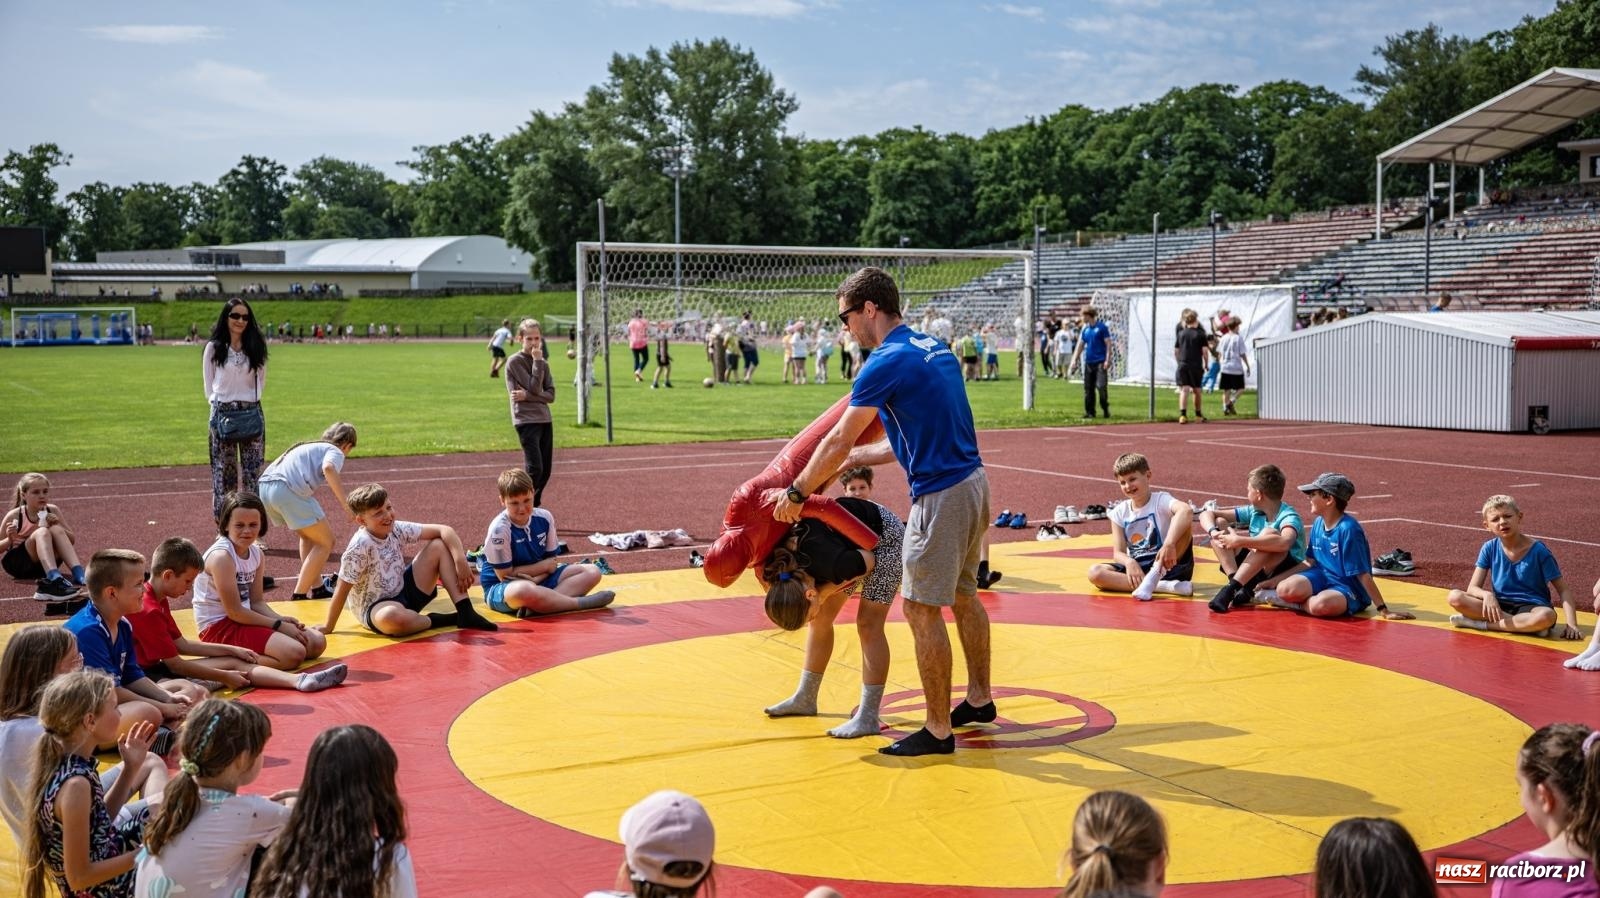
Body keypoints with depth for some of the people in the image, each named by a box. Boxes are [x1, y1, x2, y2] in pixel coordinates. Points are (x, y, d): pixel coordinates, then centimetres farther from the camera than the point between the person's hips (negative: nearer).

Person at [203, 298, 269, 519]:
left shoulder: (256, 347, 6)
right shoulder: (214, 348, 1)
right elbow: (209, 384, 7)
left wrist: (250, 401, 8)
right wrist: (219, 403, 1)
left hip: (252, 414, 2)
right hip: (223, 415, -2)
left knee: (253, 470, 2)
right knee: (224, 470, 0)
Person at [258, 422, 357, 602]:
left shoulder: (309, 447, 35)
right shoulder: (335, 451, 10)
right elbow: (328, 469, -15)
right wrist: (346, 504, -18)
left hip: (264, 487, 8)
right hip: (288, 490, -8)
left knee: (309, 536, 27)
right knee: (326, 542, 4)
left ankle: (317, 589, 29)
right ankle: (299, 596, 3)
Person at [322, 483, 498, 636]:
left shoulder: (397, 529, -6)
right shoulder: (360, 547, -23)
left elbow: (443, 530, -4)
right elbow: (342, 591, -19)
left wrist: (461, 561, -17)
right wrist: (328, 628, -16)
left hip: (404, 592, 7)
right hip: (376, 608, -7)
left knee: (439, 546, -3)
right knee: (389, 617, -45)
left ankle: (465, 613, -11)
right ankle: (435, 621, -13)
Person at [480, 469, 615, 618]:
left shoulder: (544, 518, -2)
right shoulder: (499, 529, -18)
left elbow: (551, 564, 3)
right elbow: (505, 575, -16)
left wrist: (535, 579, -19)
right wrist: (544, 565, -9)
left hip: (539, 580, 7)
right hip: (500, 588, -7)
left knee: (592, 572, -8)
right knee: (523, 590, -44)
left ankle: (536, 607, -30)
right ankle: (579, 603, -25)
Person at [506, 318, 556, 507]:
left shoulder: (543, 363, 12)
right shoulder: (514, 362, -7)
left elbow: (551, 395, 2)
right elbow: (535, 389, -15)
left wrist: (527, 396, -13)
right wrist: (537, 361, -13)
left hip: (545, 420, 7)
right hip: (526, 420, -7)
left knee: (545, 471, 8)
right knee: (535, 469, -17)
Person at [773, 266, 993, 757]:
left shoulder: (887, 362, -15)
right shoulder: (935, 348, 12)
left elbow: (837, 441, -10)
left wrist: (796, 494, 2)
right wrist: (852, 458, 23)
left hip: (941, 496, -10)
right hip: (973, 482, 10)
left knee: (921, 609, -2)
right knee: (963, 596, 22)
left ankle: (938, 730, 3)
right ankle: (979, 699, 35)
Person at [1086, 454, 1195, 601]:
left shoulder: (1160, 500, -6)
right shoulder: (1119, 512, 7)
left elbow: (1186, 510, -30)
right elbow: (1118, 553, 1)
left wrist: (1169, 544, -44)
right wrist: (1129, 562, -24)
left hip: (1168, 565, -4)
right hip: (1138, 568, 4)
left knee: (1182, 520, -25)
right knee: (1095, 572, -23)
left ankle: (1153, 577, -32)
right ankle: (1161, 585, -31)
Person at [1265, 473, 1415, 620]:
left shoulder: (1348, 529, -20)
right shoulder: (1318, 523, 4)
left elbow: (1363, 574, -21)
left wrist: (1383, 610, -21)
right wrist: (1274, 579, 7)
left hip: (1349, 588, -6)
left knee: (1321, 605, -38)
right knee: (1286, 588, -26)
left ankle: (1300, 603, -9)